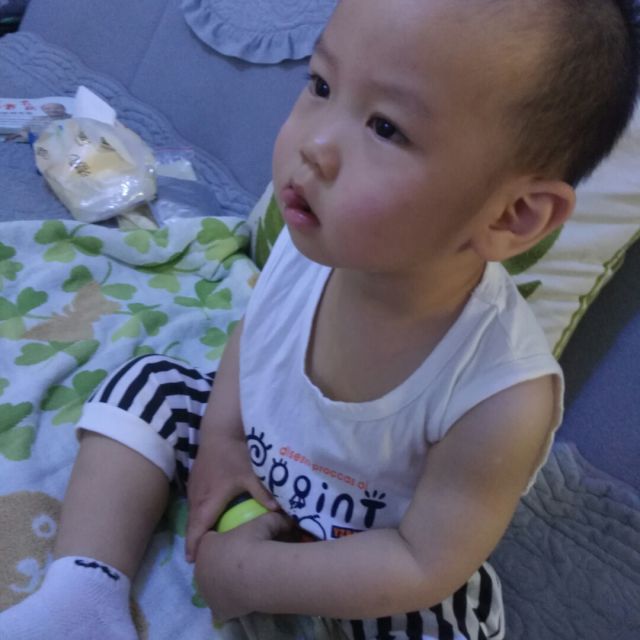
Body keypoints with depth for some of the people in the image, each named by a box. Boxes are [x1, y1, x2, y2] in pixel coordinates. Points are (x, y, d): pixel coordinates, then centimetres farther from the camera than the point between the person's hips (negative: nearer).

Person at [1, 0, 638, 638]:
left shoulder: (504, 401, -38)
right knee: (146, 384, -1)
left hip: (363, 556, -4)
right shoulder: (313, 238, -25)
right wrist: (220, 432, -11)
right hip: (252, 457, 4)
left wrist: (253, 578, -20)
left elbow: (424, 561, -25)